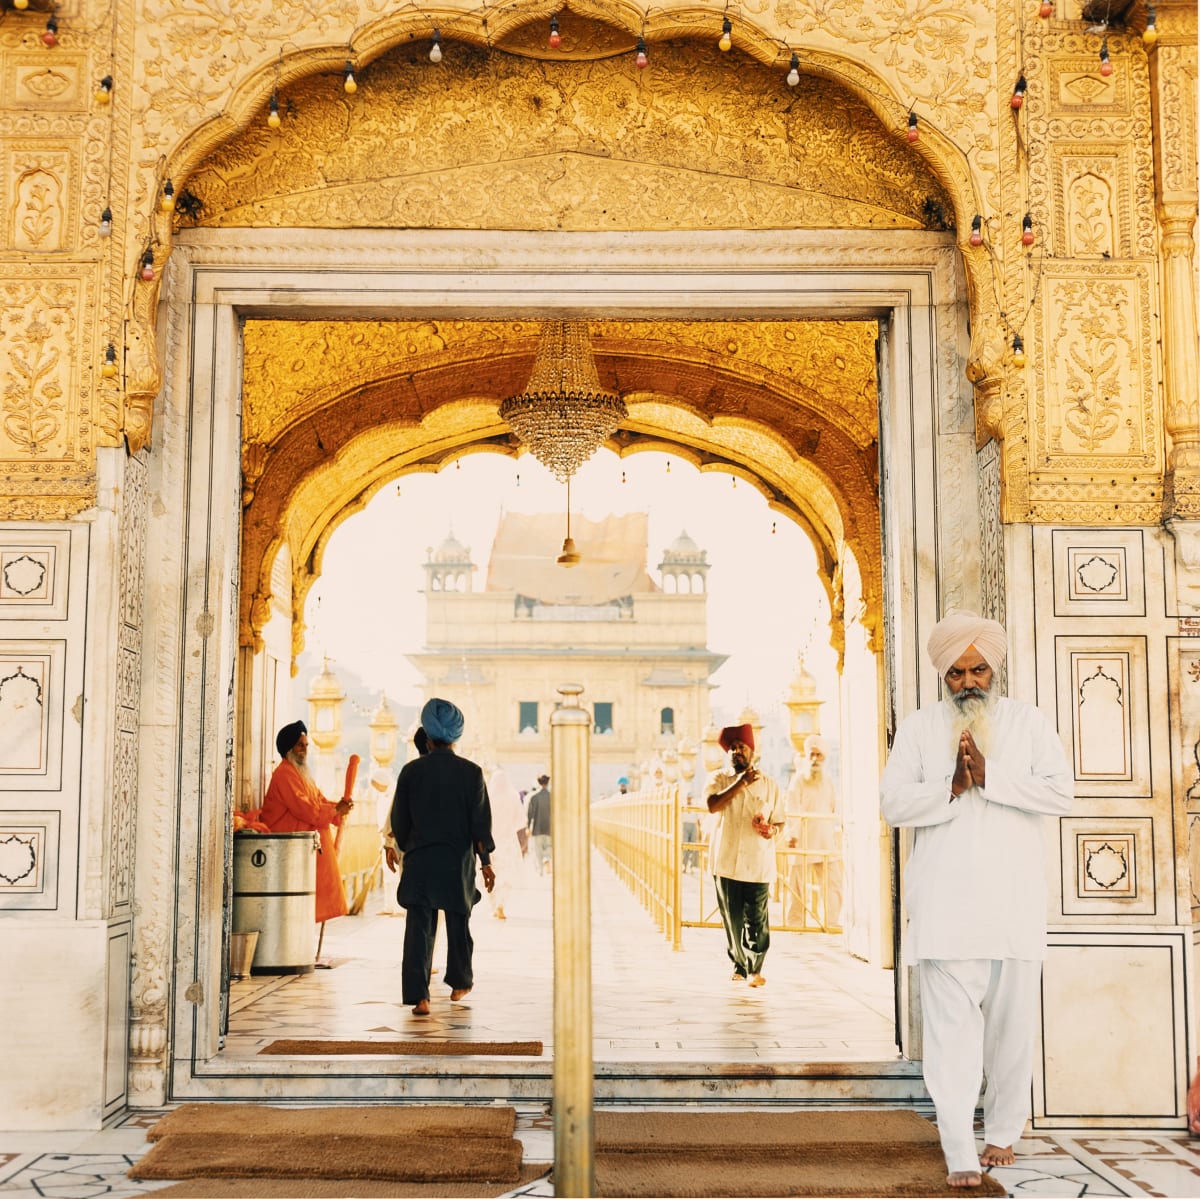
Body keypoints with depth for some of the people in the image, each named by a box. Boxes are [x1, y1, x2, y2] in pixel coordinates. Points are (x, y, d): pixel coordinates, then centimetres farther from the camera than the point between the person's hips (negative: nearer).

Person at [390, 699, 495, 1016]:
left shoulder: (411, 771, -2)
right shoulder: (471, 772, -4)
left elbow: (399, 820, 4)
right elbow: (481, 821, -3)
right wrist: (485, 861, 3)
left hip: (419, 861, 0)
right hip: (458, 860, 0)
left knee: (419, 927, -1)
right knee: (459, 925, 17)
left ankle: (418, 996, -9)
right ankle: (459, 984, 33)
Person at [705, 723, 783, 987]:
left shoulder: (769, 785, 9)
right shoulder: (719, 779, 6)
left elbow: (779, 821, 13)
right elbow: (713, 805, -14)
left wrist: (772, 830, -10)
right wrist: (740, 783, -16)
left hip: (759, 864, 0)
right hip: (726, 863, 0)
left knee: (756, 920, -5)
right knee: (732, 919, 6)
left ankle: (754, 968, 8)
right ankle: (739, 965, 22)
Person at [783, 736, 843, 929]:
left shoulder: (828, 782, 16)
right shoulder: (798, 780, 0)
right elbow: (791, 810, -8)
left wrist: (837, 836, 12)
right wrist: (792, 834, -19)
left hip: (826, 843, 5)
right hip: (803, 842, -5)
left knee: (833, 884, 2)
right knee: (798, 885, -3)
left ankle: (831, 923, 11)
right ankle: (794, 924, 7)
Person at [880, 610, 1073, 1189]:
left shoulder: (1029, 723, 9)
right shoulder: (919, 727, 9)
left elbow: (1059, 792, -4)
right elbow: (894, 801, -1)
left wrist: (989, 776, -12)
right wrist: (952, 786, -14)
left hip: (1015, 900, 1)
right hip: (945, 899, -1)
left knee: (1012, 1021, 7)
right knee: (950, 1023, -7)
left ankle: (1003, 1132, 23)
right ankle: (960, 1154, -6)